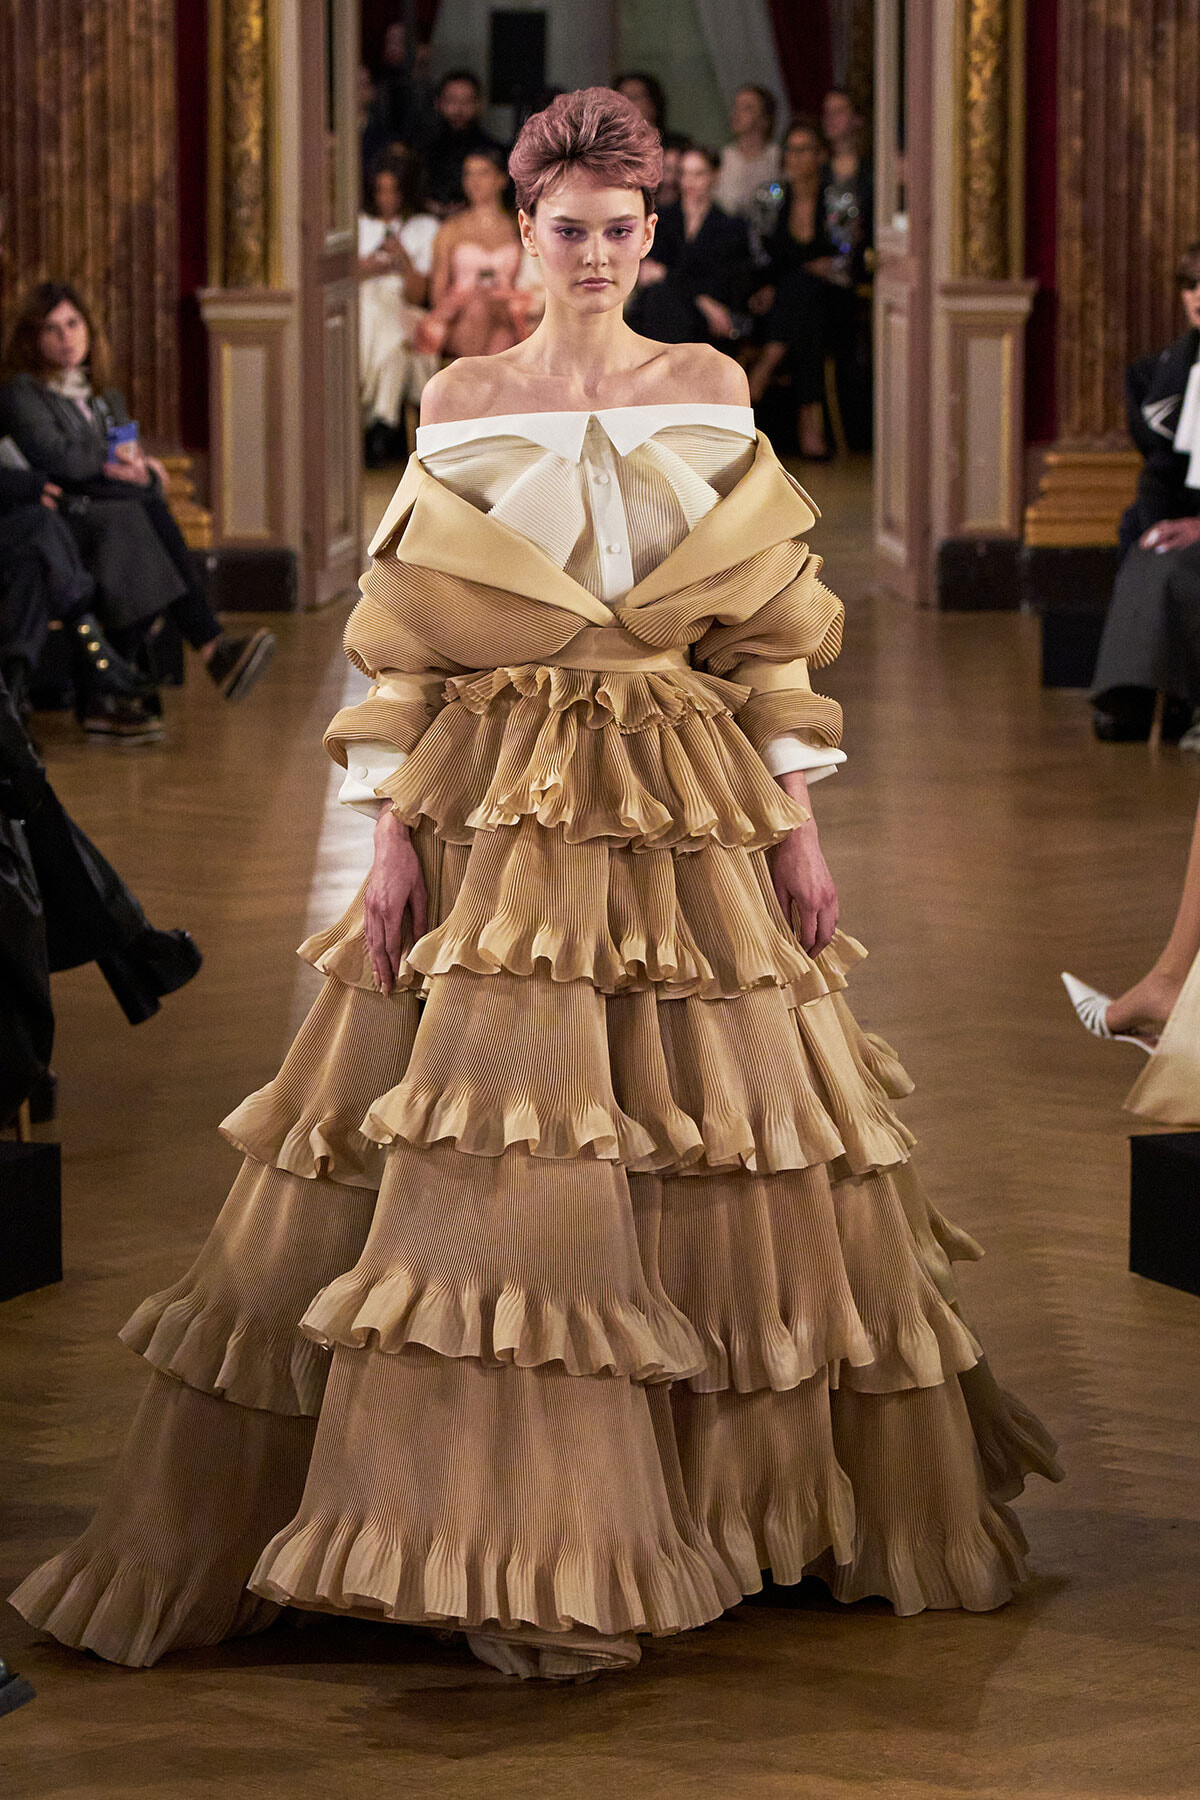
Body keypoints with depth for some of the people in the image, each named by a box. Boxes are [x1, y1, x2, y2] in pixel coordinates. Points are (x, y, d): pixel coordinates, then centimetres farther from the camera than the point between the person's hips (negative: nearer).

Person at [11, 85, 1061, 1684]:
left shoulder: (712, 391, 8)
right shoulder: (460, 408, 5)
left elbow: (770, 625, 8)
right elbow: (408, 643, 3)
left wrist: (797, 824, 3)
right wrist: (392, 842, -4)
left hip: (691, 818, 2)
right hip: (499, 817, -2)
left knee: (736, 1148, 5)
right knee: (498, 1162, -10)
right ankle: (506, 1535, -5)